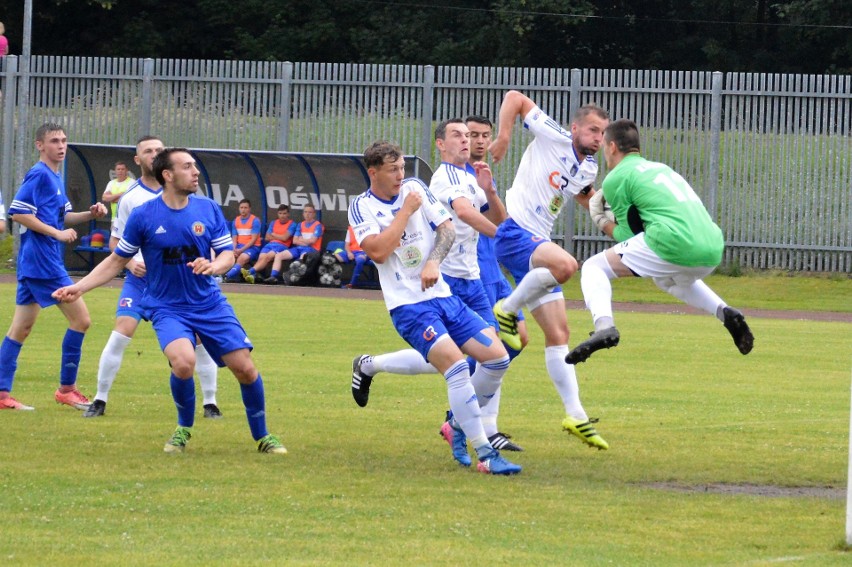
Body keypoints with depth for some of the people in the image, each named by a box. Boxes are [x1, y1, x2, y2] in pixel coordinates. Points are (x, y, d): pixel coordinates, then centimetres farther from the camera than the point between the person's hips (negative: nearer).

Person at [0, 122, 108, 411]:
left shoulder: (55, 177, 16)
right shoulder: (39, 175, -12)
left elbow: (61, 217, 24)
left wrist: (90, 214, 8)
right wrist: (57, 233, -19)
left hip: (32, 264, 10)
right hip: (42, 260, -10)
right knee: (80, 319, -5)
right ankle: (66, 388, 1)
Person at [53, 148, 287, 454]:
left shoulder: (208, 209, -1)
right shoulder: (143, 216, -7)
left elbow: (227, 256, 4)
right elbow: (117, 260, 4)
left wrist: (213, 266, -20)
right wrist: (79, 287, -4)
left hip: (210, 304, 3)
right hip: (167, 308, -3)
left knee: (245, 367, -5)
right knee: (183, 361, -29)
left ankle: (262, 436, 18)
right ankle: (184, 429, -2)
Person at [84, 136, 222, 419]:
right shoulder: (130, 198, 0)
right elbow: (115, 241, 7)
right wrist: (130, 263, -11)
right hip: (141, 276, -1)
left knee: (200, 337, -4)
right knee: (121, 332, -15)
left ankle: (210, 403, 9)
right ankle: (100, 400, -4)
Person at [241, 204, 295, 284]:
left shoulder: (291, 224, 7)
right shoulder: (273, 223, 23)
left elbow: (284, 238, -4)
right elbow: (267, 237, 16)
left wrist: (274, 235, 10)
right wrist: (279, 237, 4)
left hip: (282, 246, -5)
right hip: (270, 244, 5)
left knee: (267, 256, -33)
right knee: (261, 257, -28)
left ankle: (251, 271, -54)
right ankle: (253, 275, -52)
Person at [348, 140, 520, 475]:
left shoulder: (415, 189, 10)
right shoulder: (362, 206, -4)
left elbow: (447, 228, 7)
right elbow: (377, 251, -18)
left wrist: (434, 262, -11)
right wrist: (406, 211, -13)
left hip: (442, 295, 6)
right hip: (408, 306, -6)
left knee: (497, 358, -3)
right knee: (456, 365, -25)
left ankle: (459, 423, 20)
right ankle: (485, 456, -24)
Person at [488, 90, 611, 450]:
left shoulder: (589, 169, 14)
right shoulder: (552, 137, -6)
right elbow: (515, 97, -3)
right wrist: (503, 137, -13)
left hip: (538, 243, 8)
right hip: (515, 233, -8)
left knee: (558, 333, 5)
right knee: (565, 264, -38)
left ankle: (575, 415, 6)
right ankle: (507, 310, -16)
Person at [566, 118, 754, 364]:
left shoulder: (616, 178, 7)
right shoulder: (660, 168, 29)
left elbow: (630, 235, 6)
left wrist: (605, 225, 23)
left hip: (675, 246, -7)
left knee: (594, 268, 6)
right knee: (669, 280, 40)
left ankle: (603, 326, -20)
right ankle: (725, 312, 17)